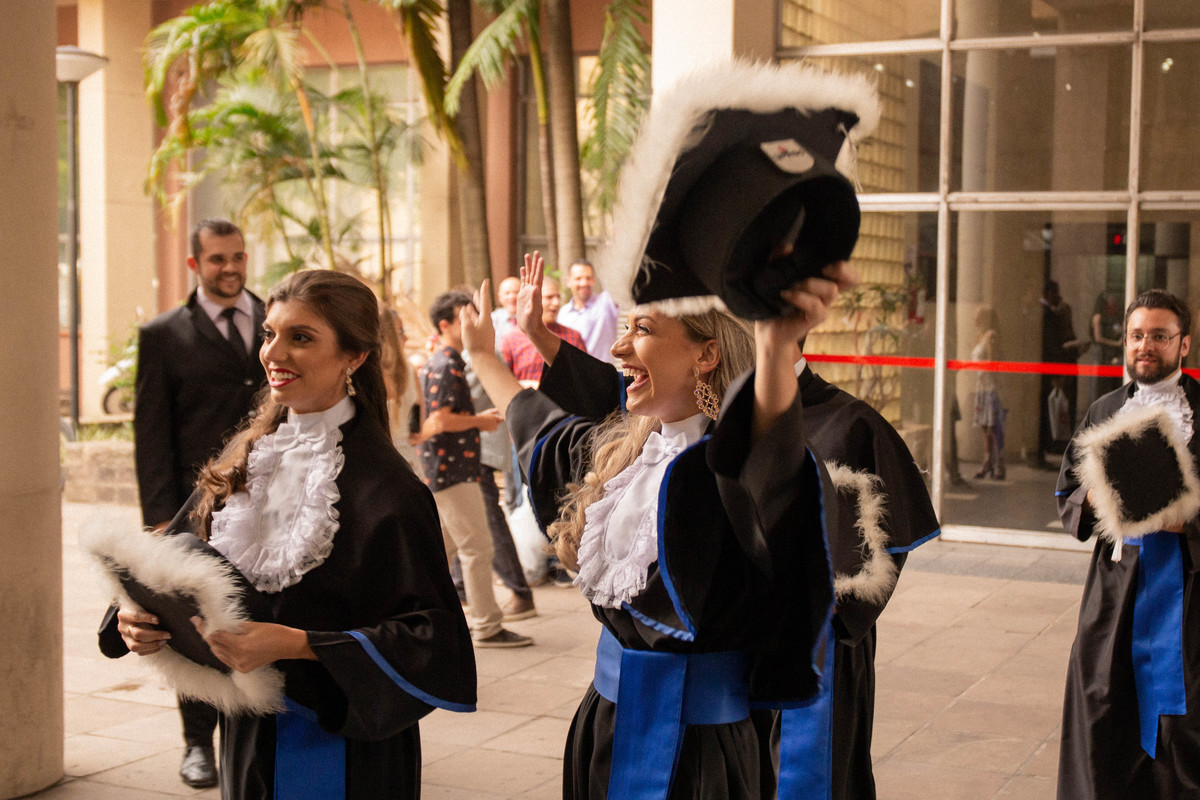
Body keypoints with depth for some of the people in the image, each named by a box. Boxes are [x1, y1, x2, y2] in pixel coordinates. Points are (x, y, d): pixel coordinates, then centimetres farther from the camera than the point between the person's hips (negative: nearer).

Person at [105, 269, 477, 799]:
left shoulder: (381, 486, -18)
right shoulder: (248, 457, 1)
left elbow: (432, 636, -20)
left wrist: (294, 644, -26)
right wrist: (139, 615, -11)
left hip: (341, 745, -6)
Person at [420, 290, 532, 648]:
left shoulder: (449, 363, 17)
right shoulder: (444, 367, -16)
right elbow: (440, 421, -23)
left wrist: (479, 417, 13)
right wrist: (481, 421, -11)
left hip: (449, 468, 11)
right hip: (452, 471, -11)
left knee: (445, 545, 17)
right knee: (477, 548, -5)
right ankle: (487, 627, 0)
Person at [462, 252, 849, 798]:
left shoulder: (721, 463, -21)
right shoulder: (622, 451, 6)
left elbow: (770, 465, -46)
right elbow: (544, 425, 28)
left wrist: (775, 347, -65)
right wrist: (483, 355, 40)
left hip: (690, 740, -8)